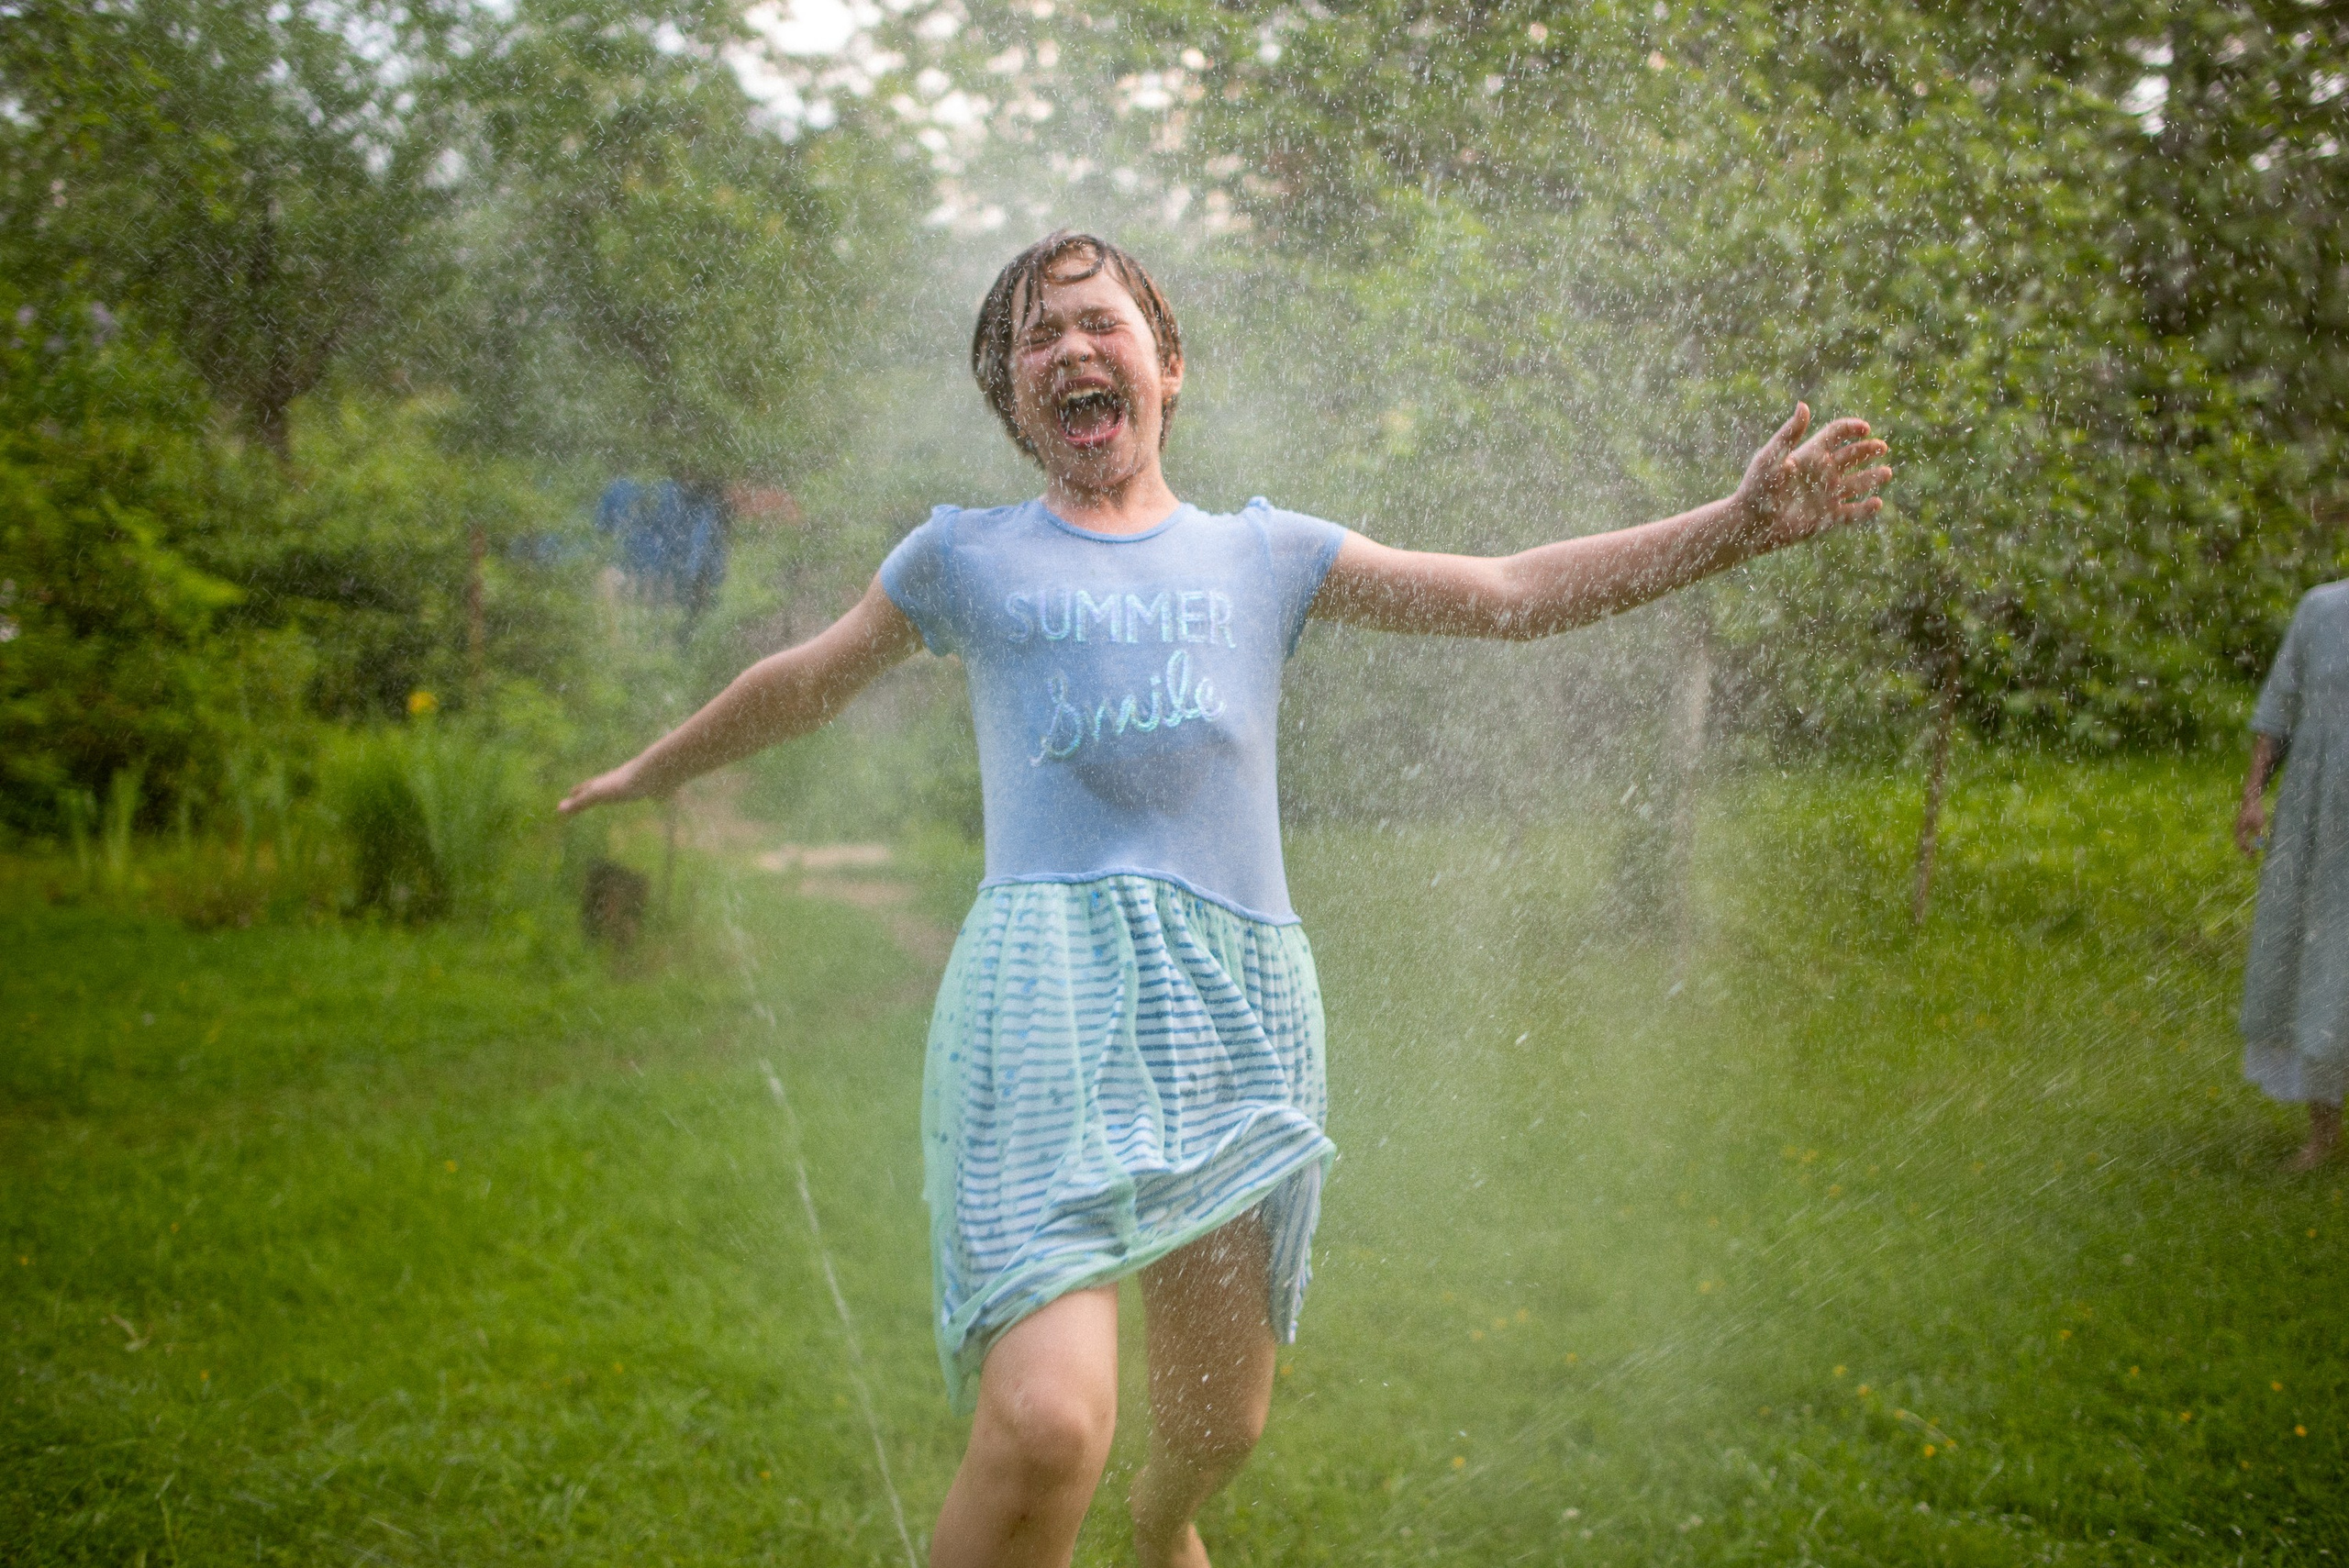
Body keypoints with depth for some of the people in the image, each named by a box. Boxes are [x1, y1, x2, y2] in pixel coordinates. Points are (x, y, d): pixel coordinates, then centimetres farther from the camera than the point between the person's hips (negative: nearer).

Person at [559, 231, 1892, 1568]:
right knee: (1046, 1423, -23)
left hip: (1239, 1000, 3)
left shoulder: (1264, 554, 17)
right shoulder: (967, 557, 14)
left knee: (1224, 1419, 14)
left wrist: (1741, 524, 7)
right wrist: (646, 775, 39)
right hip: (1048, 989, -3)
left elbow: (1511, 593, 14)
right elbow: (804, 685, 28)